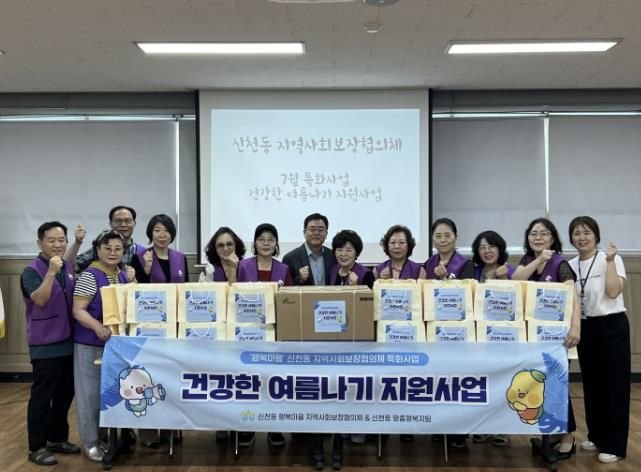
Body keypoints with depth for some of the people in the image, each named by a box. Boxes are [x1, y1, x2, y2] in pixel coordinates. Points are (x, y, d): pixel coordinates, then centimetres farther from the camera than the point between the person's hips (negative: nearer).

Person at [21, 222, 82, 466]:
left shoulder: (68, 268, 8)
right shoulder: (32, 270, -12)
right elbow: (40, 300, -27)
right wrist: (51, 272, -33)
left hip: (68, 341, 7)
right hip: (45, 345, -7)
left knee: (65, 394, 14)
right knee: (42, 396, 1)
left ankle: (58, 438, 28)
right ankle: (37, 447, 10)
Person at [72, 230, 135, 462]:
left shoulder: (123, 274, 7)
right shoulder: (90, 275, -14)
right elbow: (78, 310, -18)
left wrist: (132, 281, -4)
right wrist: (97, 326, -35)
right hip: (91, 343, -7)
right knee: (92, 391, 3)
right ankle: (90, 441, 16)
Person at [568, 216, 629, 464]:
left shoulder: (611, 259, -7)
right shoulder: (570, 266, 7)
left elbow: (613, 291, -21)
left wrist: (609, 261, -21)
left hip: (612, 325, -5)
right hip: (585, 327, 6)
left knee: (614, 384, -1)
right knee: (592, 383, 13)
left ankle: (614, 445, 6)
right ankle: (597, 436, 26)